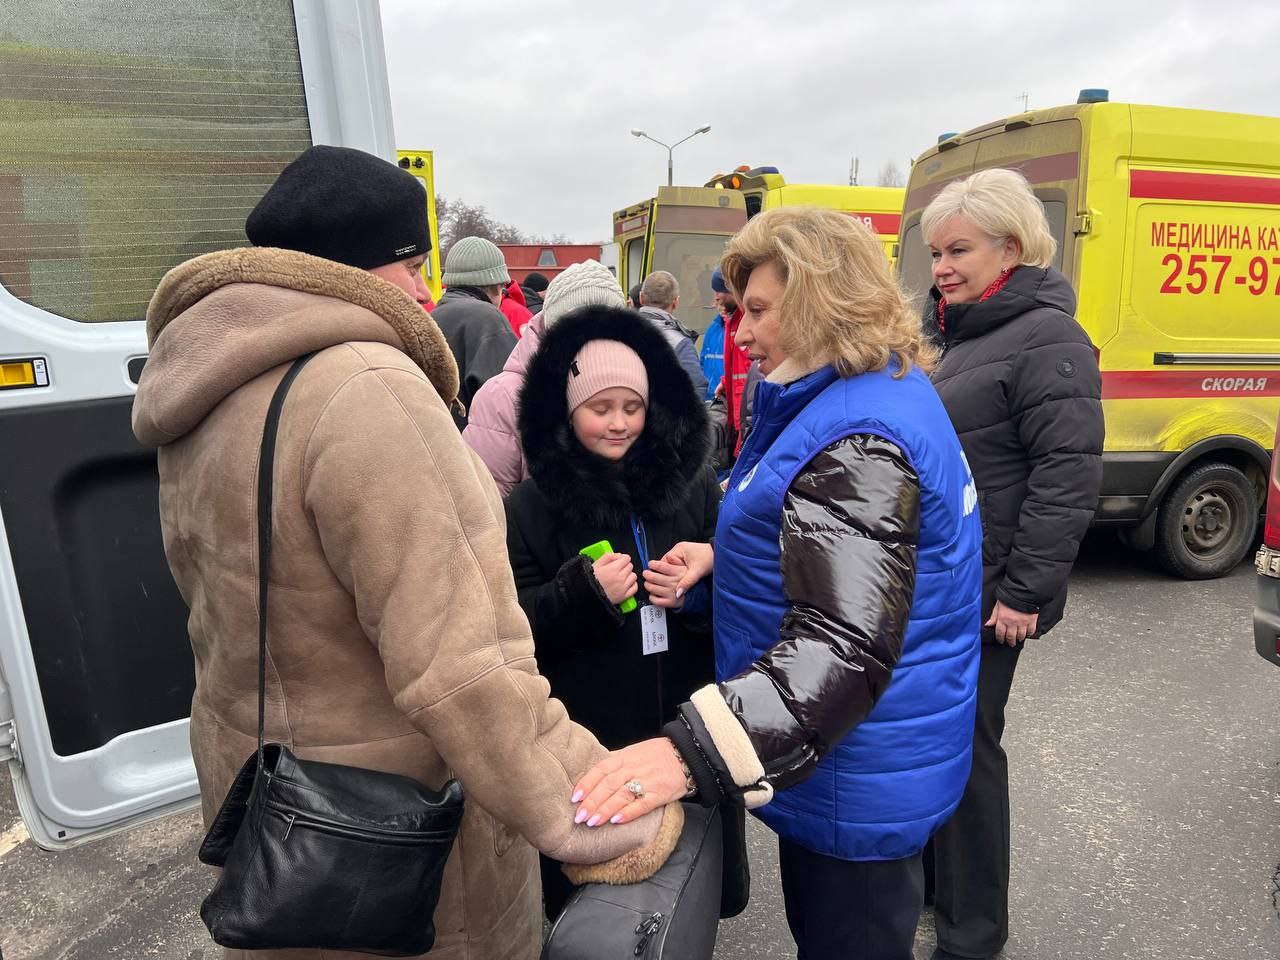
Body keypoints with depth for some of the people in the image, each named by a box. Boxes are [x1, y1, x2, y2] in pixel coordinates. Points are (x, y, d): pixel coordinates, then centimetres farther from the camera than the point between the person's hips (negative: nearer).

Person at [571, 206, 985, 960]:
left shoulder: (857, 437, -28)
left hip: (856, 776, -10)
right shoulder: (881, 394, 6)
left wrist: (691, 753, -43)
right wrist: (724, 554, 2)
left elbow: (844, 646, -35)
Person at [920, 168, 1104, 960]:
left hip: (982, 596, -9)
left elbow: (1070, 474, -21)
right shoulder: (959, 333, 14)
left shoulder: (1046, 339, -14)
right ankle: (927, 875, 41)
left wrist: (1026, 591, -21)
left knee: (965, 747, 4)